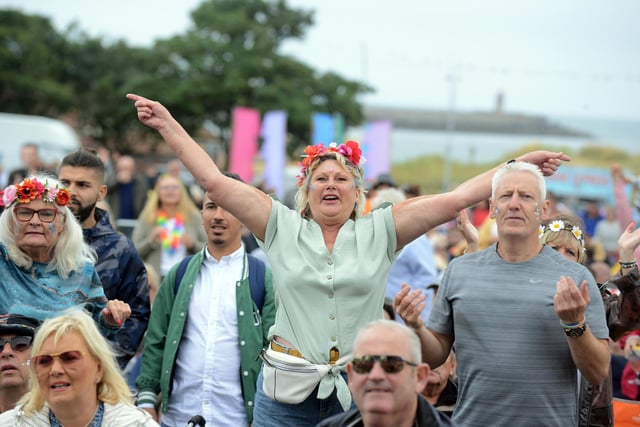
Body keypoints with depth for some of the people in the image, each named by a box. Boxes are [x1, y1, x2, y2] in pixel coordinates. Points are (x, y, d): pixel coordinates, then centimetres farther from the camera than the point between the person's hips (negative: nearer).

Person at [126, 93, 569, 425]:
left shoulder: (380, 232, 5)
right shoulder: (283, 228, 5)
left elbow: (454, 199, 1)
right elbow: (215, 182, 2)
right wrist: (168, 124, 0)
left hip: (359, 389, 0)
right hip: (287, 391, 0)